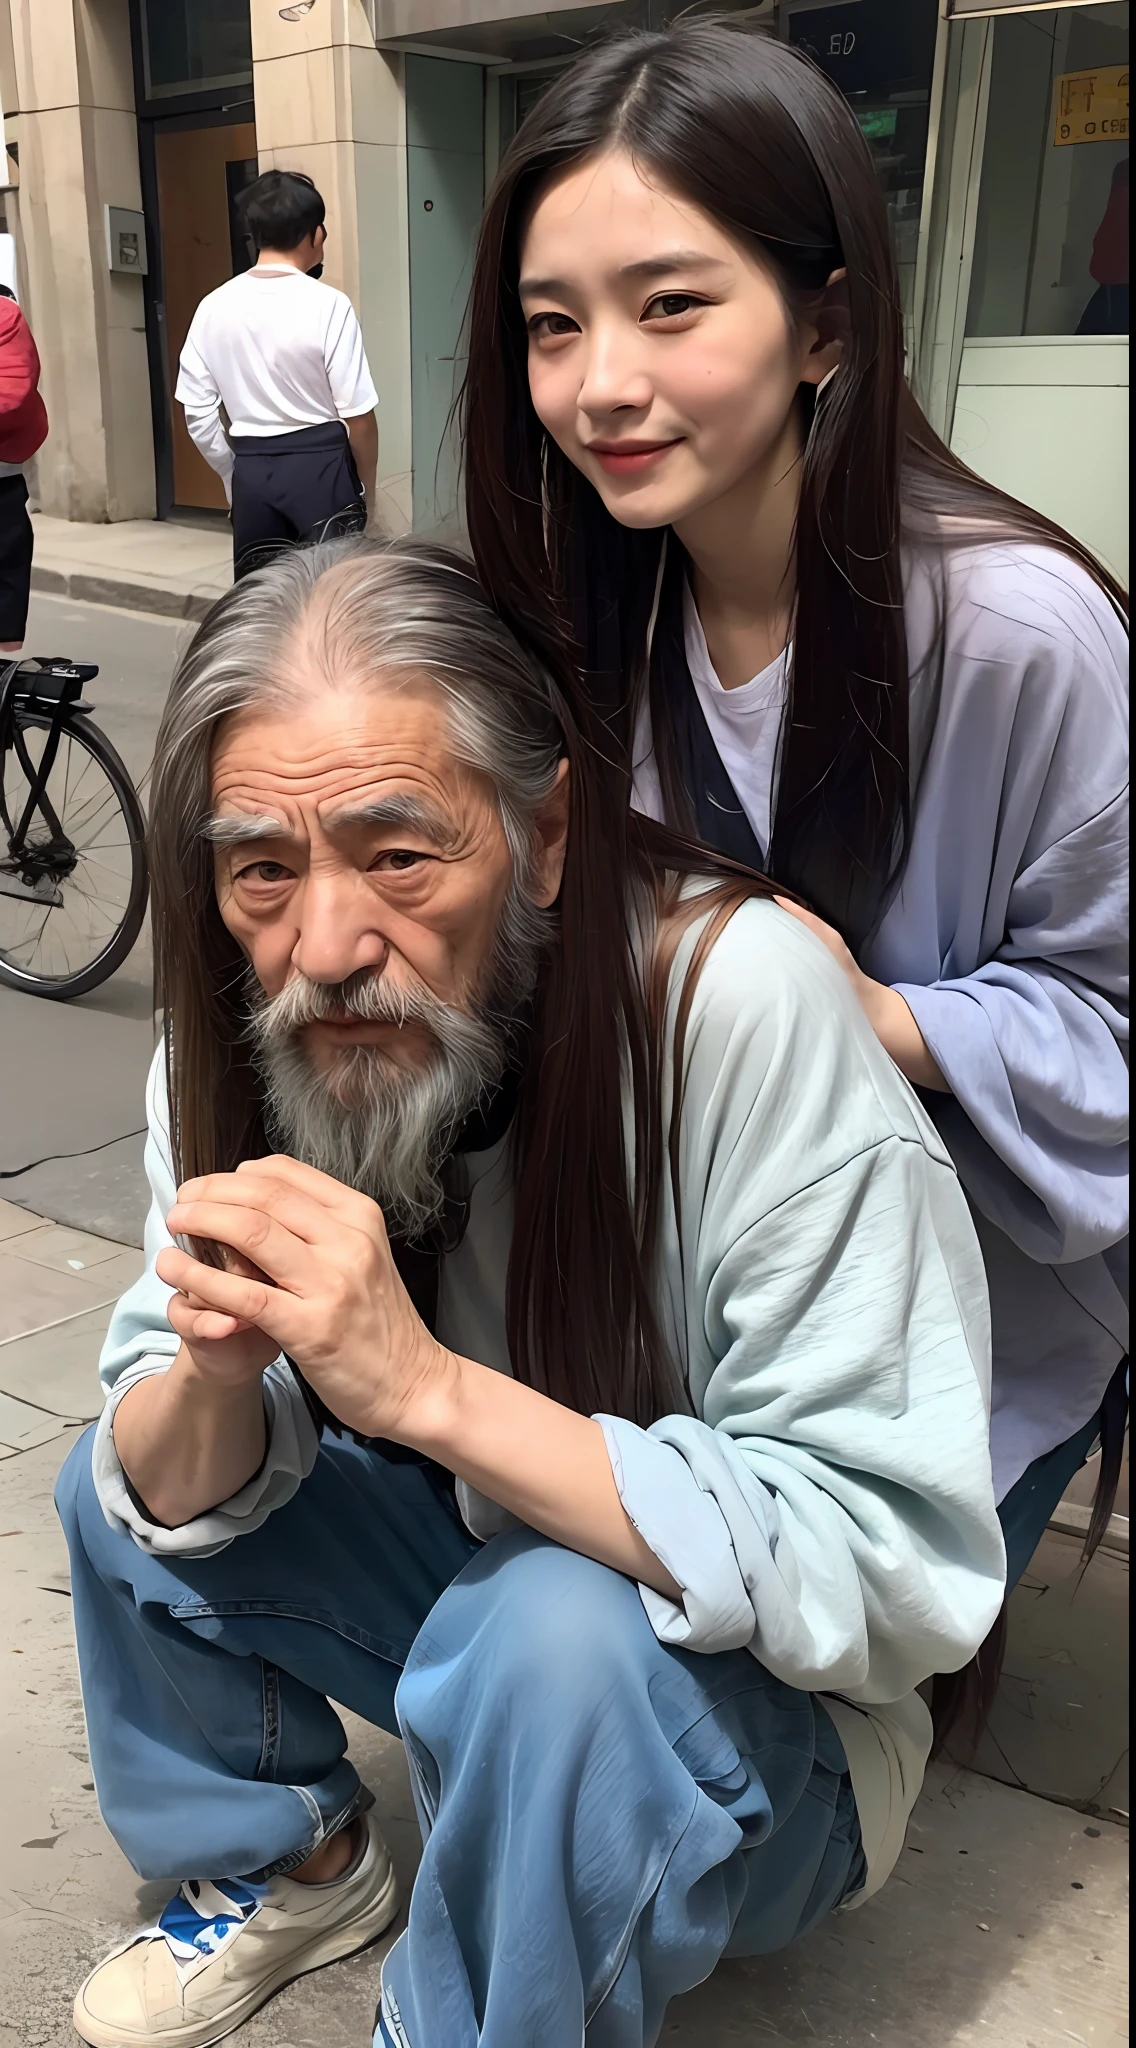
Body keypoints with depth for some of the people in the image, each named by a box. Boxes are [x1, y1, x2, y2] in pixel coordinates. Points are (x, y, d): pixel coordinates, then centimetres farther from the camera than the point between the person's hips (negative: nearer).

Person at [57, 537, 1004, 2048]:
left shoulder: (742, 1003, -32)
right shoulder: (251, 1017, -14)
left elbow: (894, 1570, -32)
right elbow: (176, 1490, -7)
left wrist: (425, 1384, -40)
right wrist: (213, 1377, -32)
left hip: (759, 1689, -5)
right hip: (477, 1569, 6)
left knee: (556, 1632, -33)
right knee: (114, 1496, -3)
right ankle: (291, 1866, 22)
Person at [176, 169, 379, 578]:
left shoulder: (214, 307, 1)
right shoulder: (327, 305, -11)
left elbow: (198, 413, 4)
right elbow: (357, 414, -10)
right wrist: (366, 486, 5)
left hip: (251, 468, 4)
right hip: (321, 466, -4)